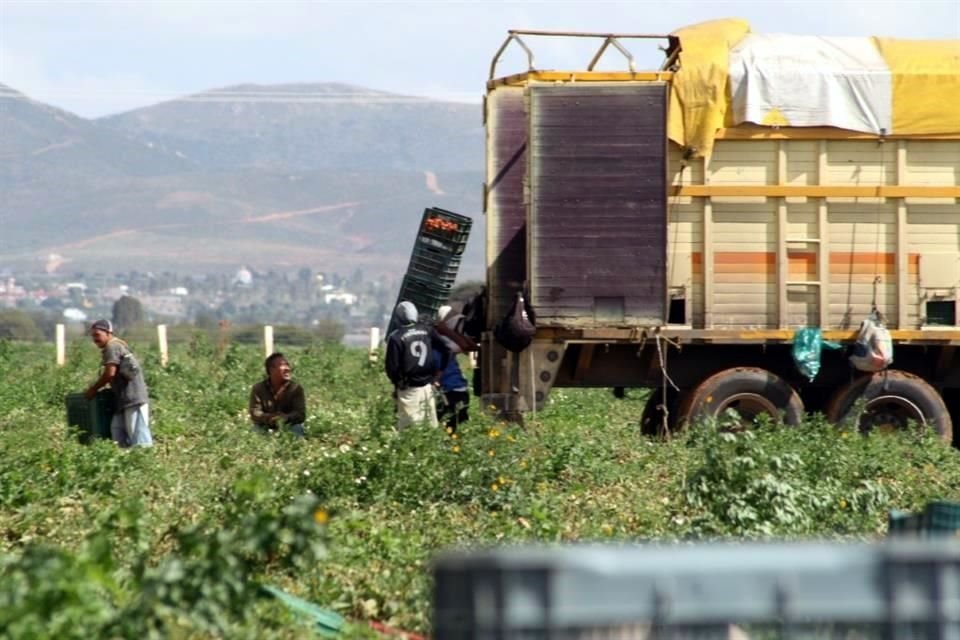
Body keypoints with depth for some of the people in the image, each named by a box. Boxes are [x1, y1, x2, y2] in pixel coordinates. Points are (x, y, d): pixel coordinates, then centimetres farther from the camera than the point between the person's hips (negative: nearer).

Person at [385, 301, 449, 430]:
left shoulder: (396, 338, -13)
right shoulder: (427, 331, 2)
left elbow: (392, 366, -11)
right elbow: (446, 351, 4)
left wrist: (397, 383, 5)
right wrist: (439, 370, 13)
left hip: (409, 390, -5)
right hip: (428, 386, 5)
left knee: (408, 428, -3)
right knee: (431, 425, 13)